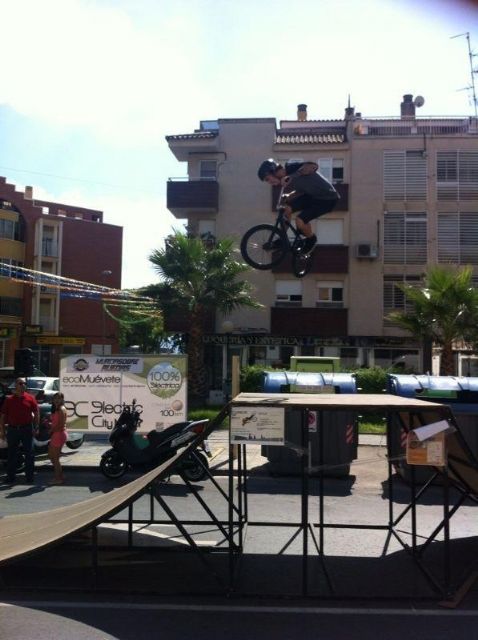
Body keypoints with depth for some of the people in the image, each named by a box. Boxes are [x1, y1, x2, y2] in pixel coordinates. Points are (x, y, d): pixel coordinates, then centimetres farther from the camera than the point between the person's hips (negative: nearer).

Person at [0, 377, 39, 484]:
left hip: (27, 428, -1)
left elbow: (36, 413, 3)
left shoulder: (30, 398, 1)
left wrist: (36, 427, -2)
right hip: (12, 429, 1)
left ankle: (29, 477, 12)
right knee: (11, 454, 8)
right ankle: (10, 477, 17)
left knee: (29, 454, 3)